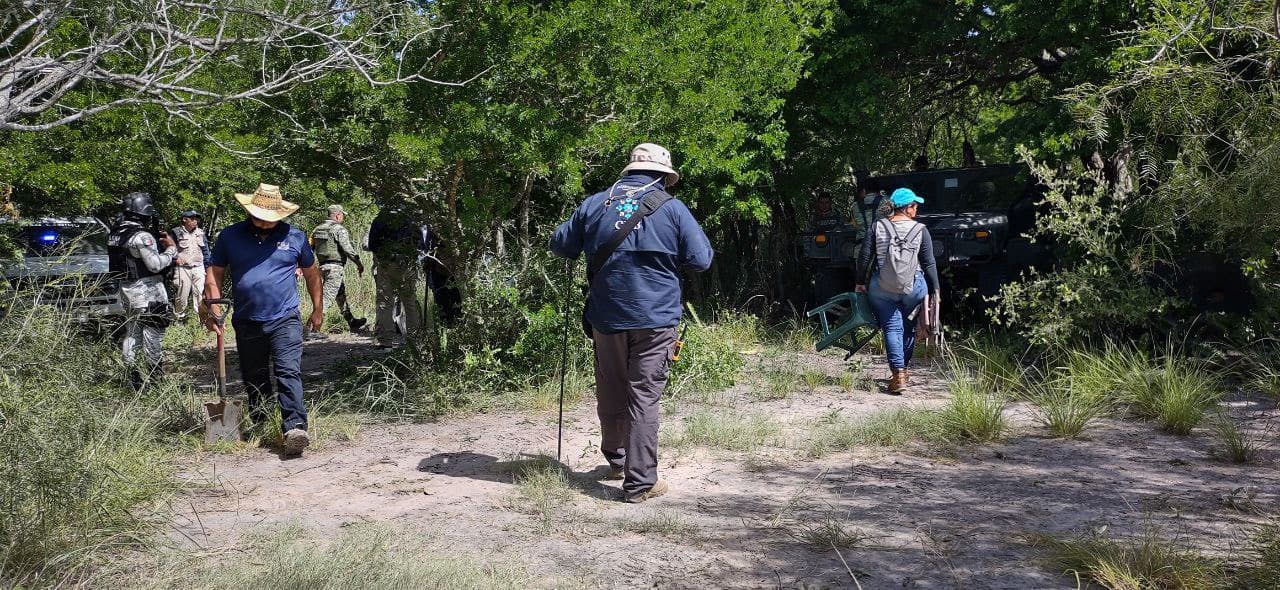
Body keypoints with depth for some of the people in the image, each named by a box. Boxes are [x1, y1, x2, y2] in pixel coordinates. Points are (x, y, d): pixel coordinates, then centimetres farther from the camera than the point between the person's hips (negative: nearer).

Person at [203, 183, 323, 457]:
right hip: (246, 322, 2)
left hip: (285, 319, -2)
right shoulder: (230, 237, 3)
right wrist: (214, 309, -5)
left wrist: (318, 309, 14)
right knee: (254, 380, 13)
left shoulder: (295, 237, 3)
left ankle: (295, 429, -25)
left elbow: (311, 273, 14)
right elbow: (214, 275, 7)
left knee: (289, 373, -17)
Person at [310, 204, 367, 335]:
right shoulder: (340, 229, -10)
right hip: (335, 267, -9)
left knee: (341, 294, 21)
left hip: (322, 266, 9)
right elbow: (347, 249, -18)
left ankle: (352, 322, 34)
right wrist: (359, 263, -9)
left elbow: (309, 247, 12)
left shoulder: (317, 229, 13)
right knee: (327, 297, -9)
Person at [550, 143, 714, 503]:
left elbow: (559, 245, 11)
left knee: (611, 392, 18)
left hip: (606, 317, 3)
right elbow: (702, 260, -3)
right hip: (655, 319, -3)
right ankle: (640, 482, 0)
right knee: (645, 398, 0)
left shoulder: (595, 204, 4)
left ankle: (615, 459, 37)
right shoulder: (672, 209, -4)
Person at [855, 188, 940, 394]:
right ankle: (903, 368, 28)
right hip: (914, 288, 0)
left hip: (882, 290, 0)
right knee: (908, 327, 18)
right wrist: (935, 289, 7)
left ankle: (898, 375, -11)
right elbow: (929, 263, -2)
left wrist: (860, 283, 11)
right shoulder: (920, 230, -3)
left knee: (892, 328, 1)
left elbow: (864, 258, -1)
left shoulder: (878, 227, -1)